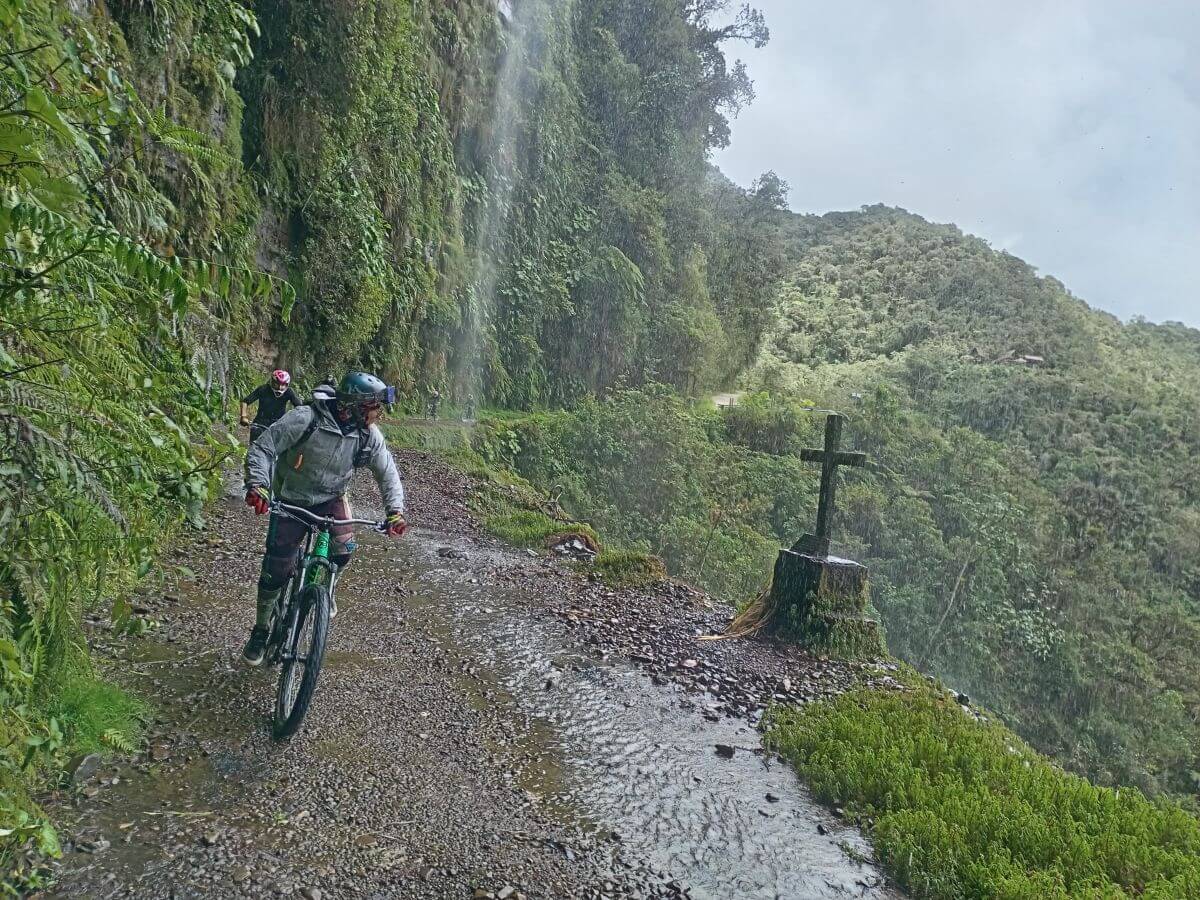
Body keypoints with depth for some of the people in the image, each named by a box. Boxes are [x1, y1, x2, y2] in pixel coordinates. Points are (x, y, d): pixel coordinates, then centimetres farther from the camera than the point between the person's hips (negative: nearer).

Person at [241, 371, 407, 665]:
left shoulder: (369, 434, -15)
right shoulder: (305, 419, -28)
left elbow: (388, 473, -6)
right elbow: (261, 448, -23)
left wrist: (395, 511, -19)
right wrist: (257, 485, -39)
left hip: (331, 499, 3)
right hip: (292, 501, -3)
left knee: (343, 550, -21)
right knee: (277, 568, -2)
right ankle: (260, 630, 21)